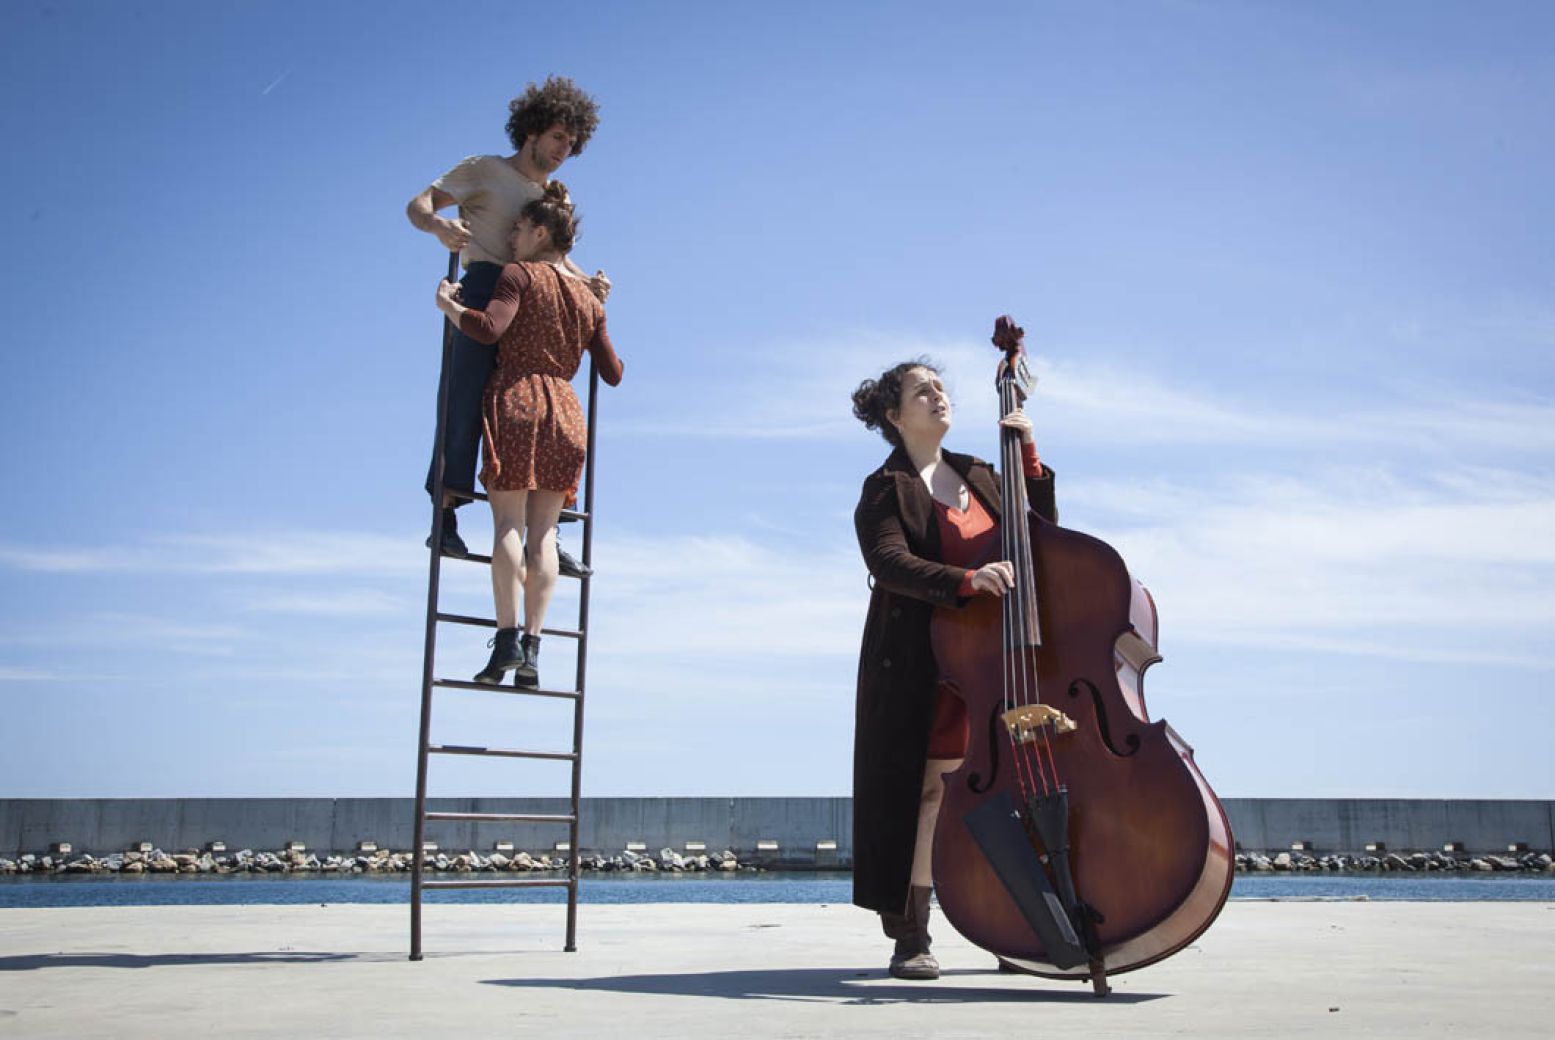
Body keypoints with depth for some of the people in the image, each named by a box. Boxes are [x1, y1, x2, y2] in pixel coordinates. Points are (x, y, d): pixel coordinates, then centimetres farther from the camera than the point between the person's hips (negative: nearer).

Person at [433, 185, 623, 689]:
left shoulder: (519, 274, 2)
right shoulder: (589, 300, 18)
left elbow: (489, 328, -14)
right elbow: (612, 374, 19)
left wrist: (447, 304, 3)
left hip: (516, 401, -5)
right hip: (565, 412, 5)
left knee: (507, 523, -8)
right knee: (543, 532, 0)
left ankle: (507, 638, -16)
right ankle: (531, 648, -8)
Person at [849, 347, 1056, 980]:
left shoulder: (978, 475, 18)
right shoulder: (885, 491, 0)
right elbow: (890, 563, -17)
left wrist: (1028, 455, 4)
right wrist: (966, 580, -31)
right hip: (921, 664, -5)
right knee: (925, 790, -6)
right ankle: (909, 938, 3)